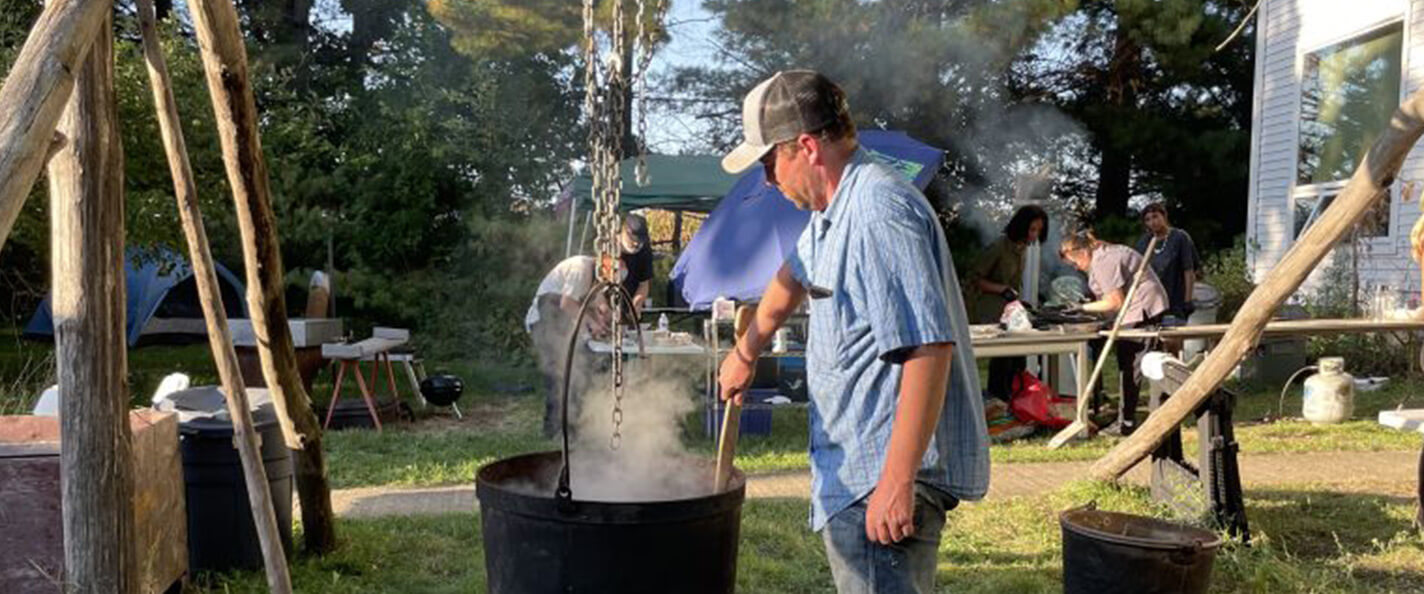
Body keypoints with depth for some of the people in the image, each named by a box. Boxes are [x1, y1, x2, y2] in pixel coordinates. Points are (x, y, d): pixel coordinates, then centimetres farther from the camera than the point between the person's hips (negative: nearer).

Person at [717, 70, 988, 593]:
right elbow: (796, 277, 32)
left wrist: (897, 481, -28)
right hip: (859, 466, 10)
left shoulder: (878, 211, -21)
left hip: (882, 475, -10)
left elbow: (929, 347, -27)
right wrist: (746, 352, 44)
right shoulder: (833, 209, 13)